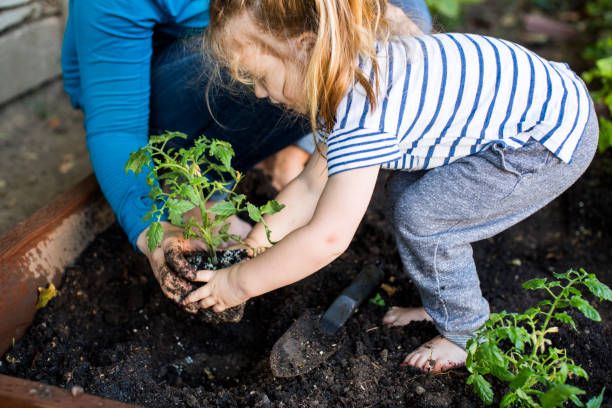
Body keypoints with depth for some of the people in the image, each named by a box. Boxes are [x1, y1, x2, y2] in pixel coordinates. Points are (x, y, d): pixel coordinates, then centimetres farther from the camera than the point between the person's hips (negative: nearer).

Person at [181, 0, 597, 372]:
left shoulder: (364, 109, -31)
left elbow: (327, 238, -31)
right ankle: (444, 305, 26)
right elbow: (313, 183, 6)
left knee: (420, 217, -9)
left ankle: (466, 331, 13)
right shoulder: (346, 81, 0)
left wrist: (241, 281, -18)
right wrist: (252, 243, 2)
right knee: (407, 192, 10)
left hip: (555, 138, -9)